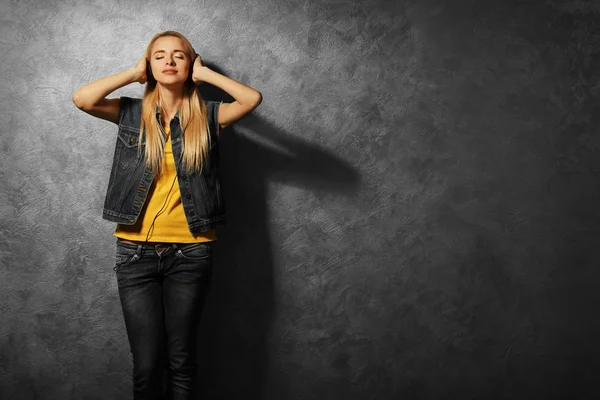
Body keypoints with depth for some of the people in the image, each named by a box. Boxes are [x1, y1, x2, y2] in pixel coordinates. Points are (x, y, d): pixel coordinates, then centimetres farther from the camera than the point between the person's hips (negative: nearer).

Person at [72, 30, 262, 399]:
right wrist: (134, 74, -1)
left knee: (181, 361, 8)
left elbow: (253, 98, -14)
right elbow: (82, 98, -11)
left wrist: (204, 73, -3)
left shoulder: (207, 116, 3)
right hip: (136, 251, 0)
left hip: (190, 253, 0)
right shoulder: (132, 113, 5)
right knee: (146, 365, 3)